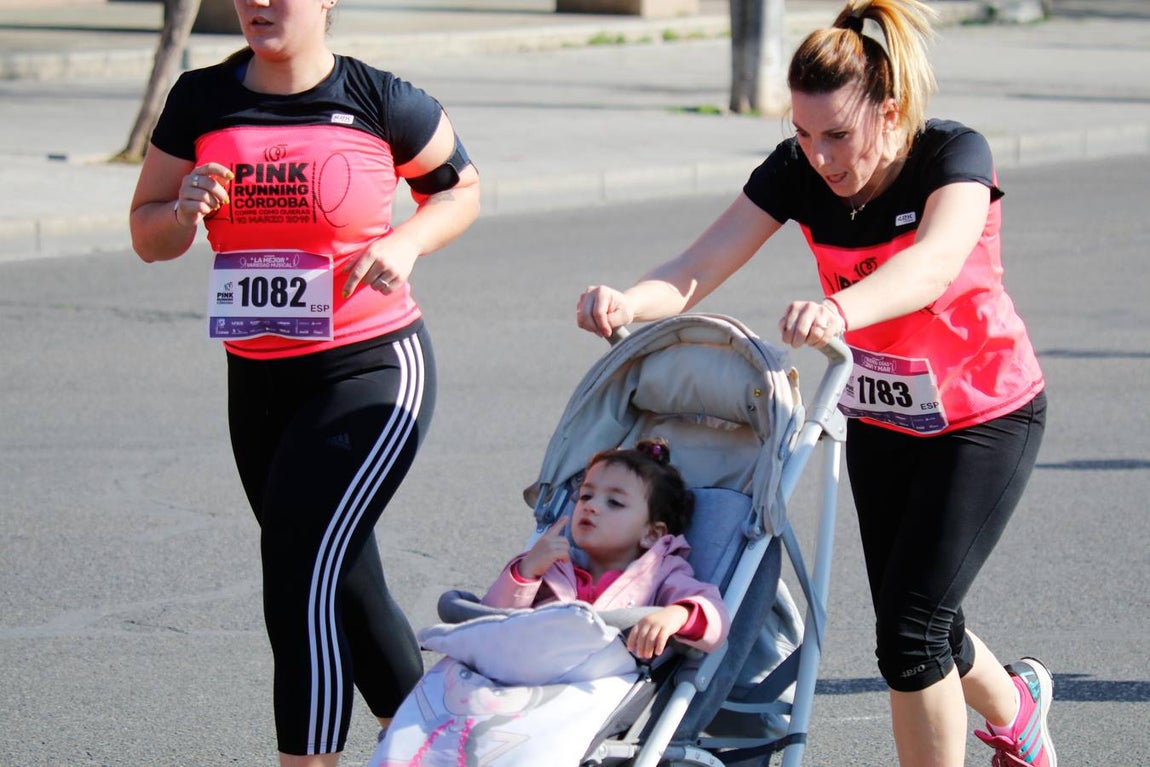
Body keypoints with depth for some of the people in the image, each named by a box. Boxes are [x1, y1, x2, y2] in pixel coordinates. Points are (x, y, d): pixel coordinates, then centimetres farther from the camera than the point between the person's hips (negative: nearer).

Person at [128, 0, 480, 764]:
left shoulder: (380, 101, -8)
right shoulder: (202, 101, 2)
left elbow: (461, 186, 8)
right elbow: (147, 235, 9)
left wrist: (406, 243, -11)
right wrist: (186, 213, -14)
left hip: (372, 369, -5)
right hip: (257, 380, 5)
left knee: (301, 567, -18)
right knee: (343, 584, 15)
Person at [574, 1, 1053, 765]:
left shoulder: (954, 156, -26)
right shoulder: (798, 171, -14)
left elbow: (933, 264, -47)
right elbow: (699, 268, -24)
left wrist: (840, 311, -67)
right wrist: (628, 303, -47)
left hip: (986, 418, -5)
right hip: (880, 420, 5)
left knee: (910, 631, -14)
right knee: (919, 637, 15)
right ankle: (1016, 704, 48)